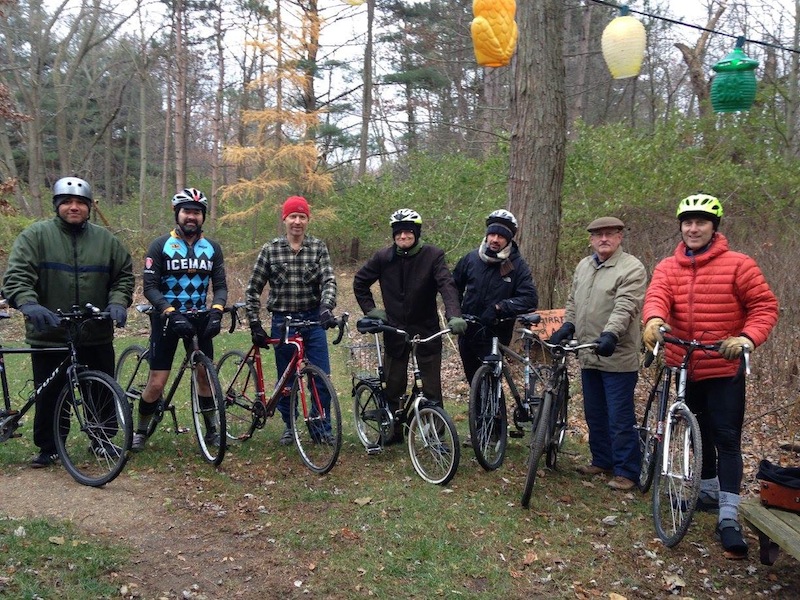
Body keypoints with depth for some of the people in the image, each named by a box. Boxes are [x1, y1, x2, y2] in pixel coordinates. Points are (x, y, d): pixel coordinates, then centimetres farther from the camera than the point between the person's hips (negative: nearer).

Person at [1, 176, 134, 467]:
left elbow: (124, 274, 11)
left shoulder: (105, 239, 7)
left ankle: (101, 440, 30)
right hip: (49, 335, -2)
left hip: (97, 336, 3)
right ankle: (47, 448, 23)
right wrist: (28, 304, -29)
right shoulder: (36, 235, -2)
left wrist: (117, 302, -7)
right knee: (50, 396, 7)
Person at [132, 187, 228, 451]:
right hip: (167, 318, -3)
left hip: (199, 319, 3)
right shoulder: (160, 245, -6)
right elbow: (149, 287, -11)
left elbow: (220, 285, 2)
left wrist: (216, 312, -17)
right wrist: (172, 314, -23)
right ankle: (141, 431, 17)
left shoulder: (212, 248, 5)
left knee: (205, 377, 7)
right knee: (157, 383, -4)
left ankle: (212, 429, 23)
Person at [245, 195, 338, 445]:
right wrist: (254, 324, -4)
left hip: (314, 321, 0)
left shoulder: (318, 248, 0)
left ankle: (323, 428, 14)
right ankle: (289, 425, 28)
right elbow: (253, 289, 2)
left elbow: (328, 281, -10)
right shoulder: (270, 250, -1)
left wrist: (326, 307, -29)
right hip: (282, 322, 0)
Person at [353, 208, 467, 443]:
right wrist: (370, 310, 2)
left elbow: (447, 285, -21)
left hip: (427, 330, -2)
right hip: (395, 330, 2)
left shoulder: (433, 255, -10)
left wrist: (454, 316, -37)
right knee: (393, 386, 9)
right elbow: (360, 282, 12)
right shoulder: (383, 257, -3)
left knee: (432, 388, 1)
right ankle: (394, 430, 25)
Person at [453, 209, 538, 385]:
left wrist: (499, 307, -25)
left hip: (495, 337, -4)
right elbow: (454, 286, 17)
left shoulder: (517, 265, -8)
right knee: (475, 383, 16)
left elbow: (530, 299, -16)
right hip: (467, 333, 4)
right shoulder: (471, 258, 2)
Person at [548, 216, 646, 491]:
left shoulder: (632, 268, -10)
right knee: (594, 414, 17)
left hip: (618, 357, -7)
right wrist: (567, 325, 6)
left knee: (620, 418, -1)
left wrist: (610, 334, -35)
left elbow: (624, 307, -22)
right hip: (588, 355, 7)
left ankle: (626, 471, 10)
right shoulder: (583, 266, 14)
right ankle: (601, 460, 32)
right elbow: (573, 301, 21)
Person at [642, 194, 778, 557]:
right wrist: (654, 319, -38)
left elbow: (765, 305, -5)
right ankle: (709, 492, 37)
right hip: (684, 369, 4)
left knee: (727, 440, -5)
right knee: (701, 436, 18)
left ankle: (728, 517, -1)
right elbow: (657, 296, -15)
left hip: (724, 369, -4)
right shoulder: (668, 268, 3)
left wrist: (749, 337, -23)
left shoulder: (737, 265, -6)